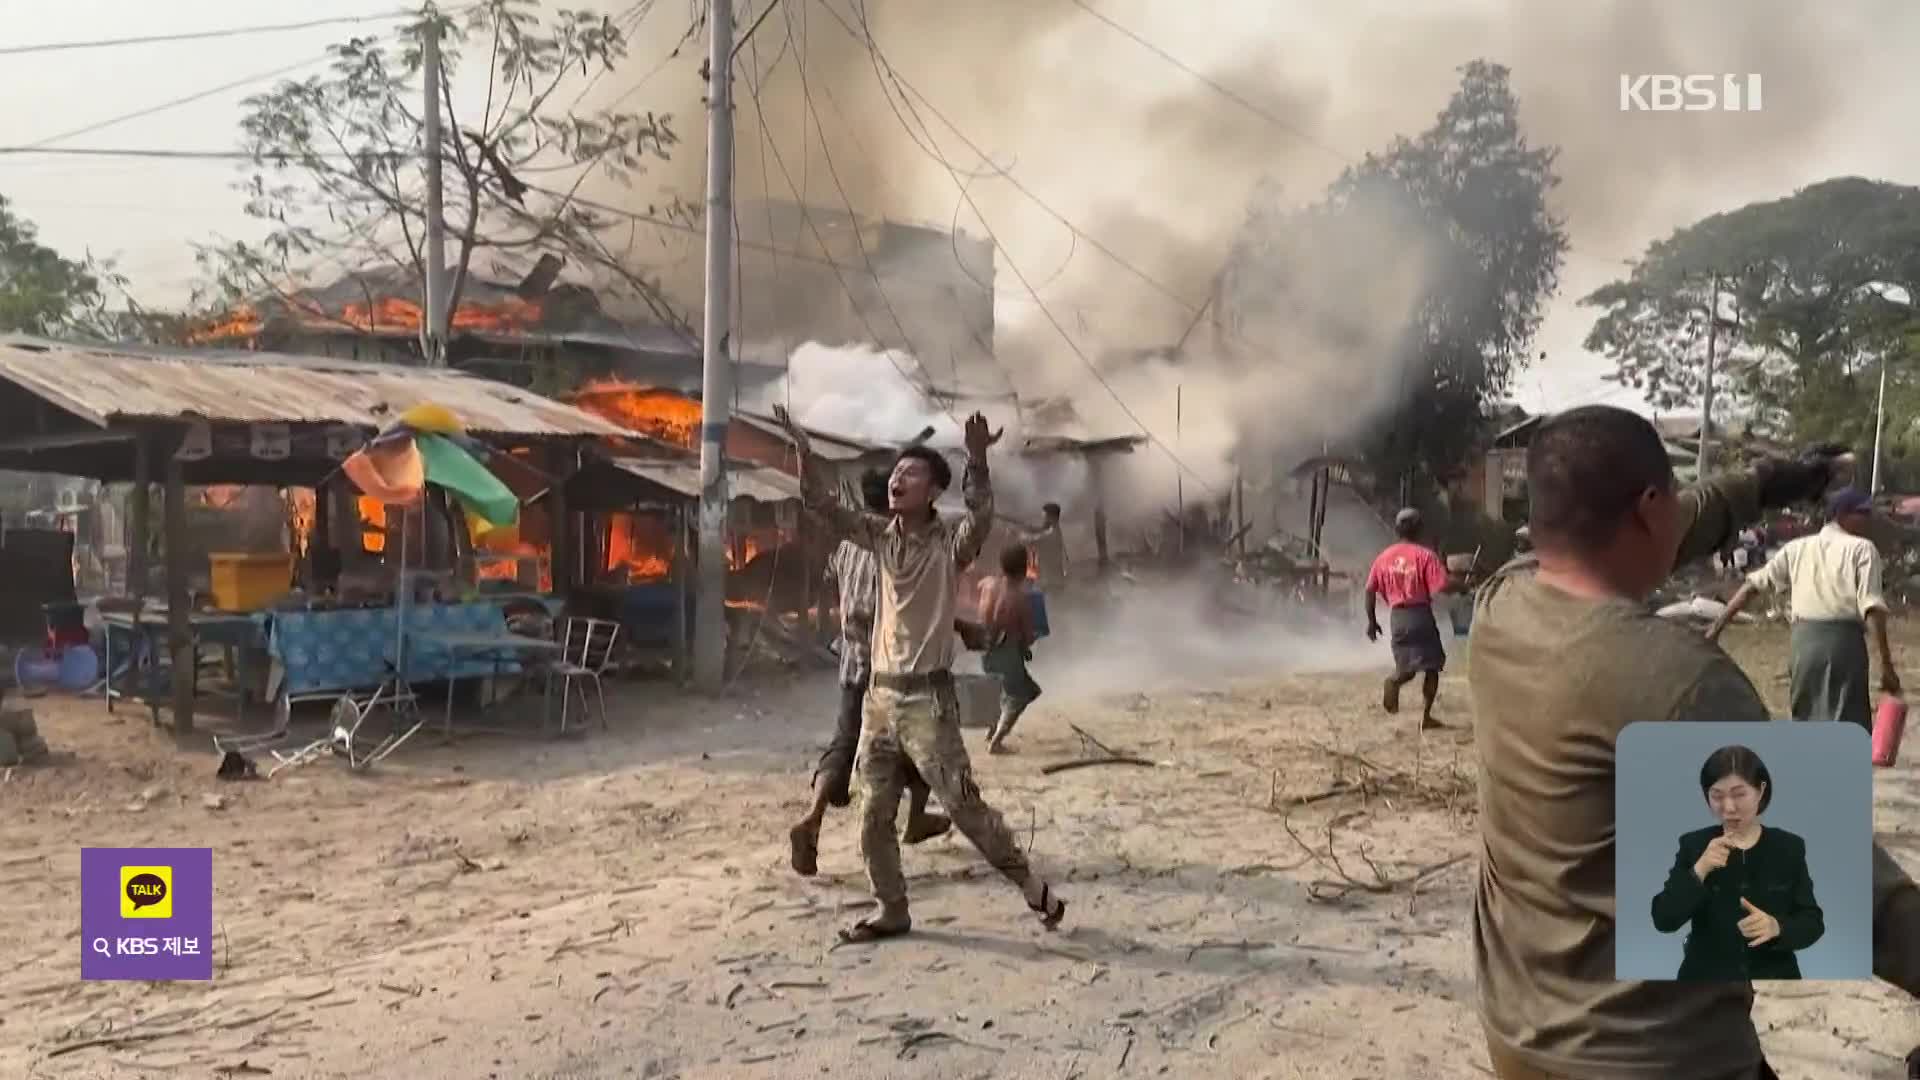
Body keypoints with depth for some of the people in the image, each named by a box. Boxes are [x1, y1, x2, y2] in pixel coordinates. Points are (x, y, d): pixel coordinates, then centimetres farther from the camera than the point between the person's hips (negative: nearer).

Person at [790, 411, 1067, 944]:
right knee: (873, 816, 10)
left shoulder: (950, 542, -9)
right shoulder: (880, 534, 7)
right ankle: (891, 911, 24)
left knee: (964, 806, -4)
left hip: (927, 698, -6)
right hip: (880, 695, 6)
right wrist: (803, 452, -10)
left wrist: (976, 460, -45)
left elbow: (981, 516, -30)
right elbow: (824, 508, 4)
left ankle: (1032, 886, 14)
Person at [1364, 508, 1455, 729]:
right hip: (1419, 614, -4)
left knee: (1407, 667, 17)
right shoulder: (1425, 555, -8)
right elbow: (1442, 587, -15)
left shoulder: (1385, 556, 6)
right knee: (1431, 666, 6)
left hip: (1396, 617, 4)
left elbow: (1370, 590, 6)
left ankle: (1393, 681, -17)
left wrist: (1372, 621, 13)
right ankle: (1426, 716, -1)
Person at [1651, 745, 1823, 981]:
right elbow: (1664, 920, -10)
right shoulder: (1694, 845, -2)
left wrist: (1776, 927, -21)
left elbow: (1813, 923, -1)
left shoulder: (1789, 847, 1)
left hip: (1773, 979, 1)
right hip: (1707, 980, -1)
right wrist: (1699, 870, -22)